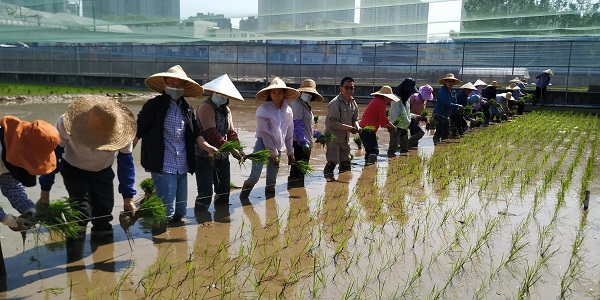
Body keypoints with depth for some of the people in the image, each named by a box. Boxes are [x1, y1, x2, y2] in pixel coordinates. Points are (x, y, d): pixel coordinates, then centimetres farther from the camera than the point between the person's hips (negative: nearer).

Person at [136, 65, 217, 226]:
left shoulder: (187, 109, 13)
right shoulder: (153, 106, -4)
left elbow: (196, 134, 14)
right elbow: (137, 132, -7)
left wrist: (207, 147, -3)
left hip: (182, 168, 6)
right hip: (163, 167, -6)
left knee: (180, 212, 13)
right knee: (167, 211, -11)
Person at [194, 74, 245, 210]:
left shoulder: (226, 110, 13)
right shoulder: (205, 107, -13)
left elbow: (231, 132, 10)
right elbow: (212, 134, -22)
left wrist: (239, 149, -8)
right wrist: (232, 149, -24)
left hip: (222, 156, 8)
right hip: (205, 156, -8)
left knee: (224, 191, 14)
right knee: (205, 194, -10)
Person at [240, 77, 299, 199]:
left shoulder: (288, 111, 4)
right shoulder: (263, 110, -11)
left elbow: (289, 134, 11)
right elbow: (265, 134, -13)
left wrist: (290, 153, 12)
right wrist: (273, 154, -12)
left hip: (277, 148, 5)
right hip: (263, 145, -5)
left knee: (272, 181, 6)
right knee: (254, 176, -15)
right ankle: (242, 200, 3)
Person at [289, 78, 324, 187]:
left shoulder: (306, 105, 19)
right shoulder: (297, 104, -10)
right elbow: (297, 125, -20)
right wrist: (303, 141, -26)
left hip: (306, 143, 10)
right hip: (299, 143, -10)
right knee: (297, 170, -10)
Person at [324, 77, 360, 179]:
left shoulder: (353, 103, 6)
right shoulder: (334, 103, -19)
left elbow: (355, 119, 13)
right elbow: (332, 123, -23)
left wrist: (357, 127, -10)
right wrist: (349, 128, -29)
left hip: (345, 138, 8)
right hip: (333, 136, -8)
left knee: (346, 163, 16)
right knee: (332, 162, -10)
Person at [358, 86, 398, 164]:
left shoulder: (375, 100, 20)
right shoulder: (381, 103, -10)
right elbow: (383, 119, -14)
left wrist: (388, 126, 15)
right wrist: (392, 126, 2)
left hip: (362, 128, 10)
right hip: (368, 130, -10)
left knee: (369, 150, 19)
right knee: (375, 150, -11)